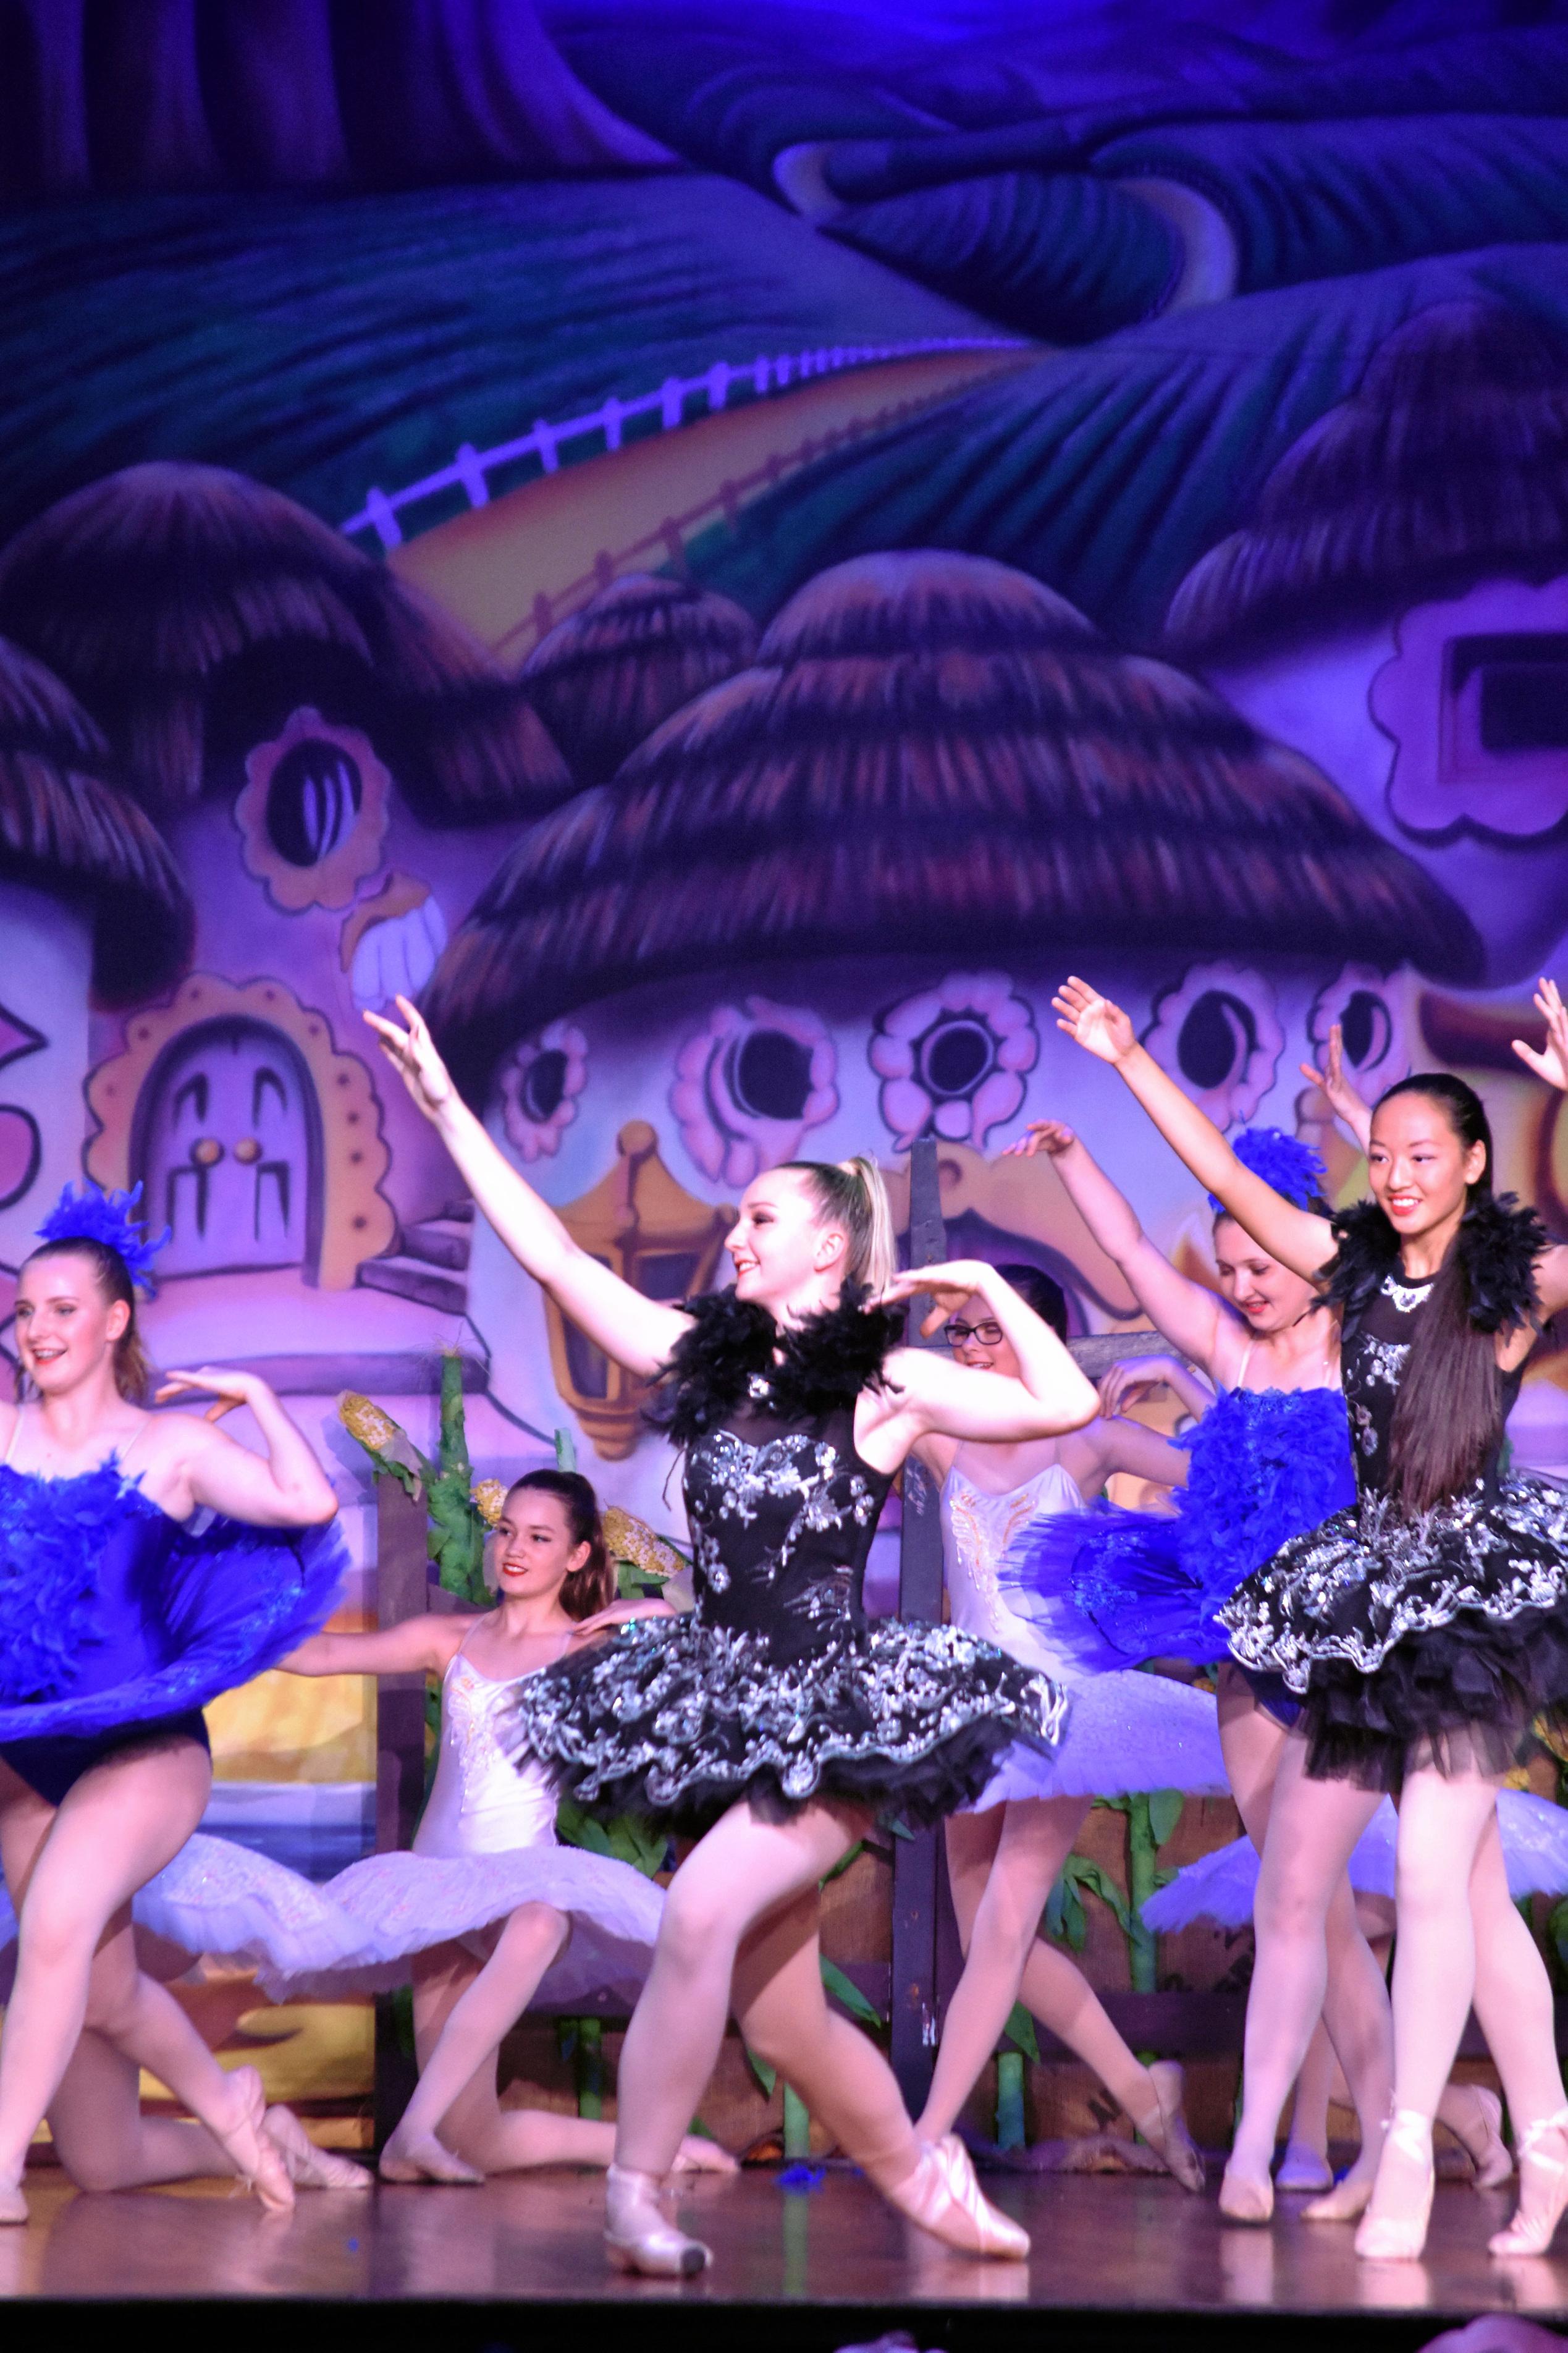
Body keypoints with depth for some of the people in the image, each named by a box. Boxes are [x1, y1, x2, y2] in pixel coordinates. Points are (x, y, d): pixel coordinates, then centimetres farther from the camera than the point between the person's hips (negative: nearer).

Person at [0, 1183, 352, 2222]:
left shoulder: (172, 1446, 0)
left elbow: (309, 1502, -14)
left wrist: (256, 1395, -6)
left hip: (146, 1747, -4)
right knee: (102, 1994, 5)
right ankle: (232, 2114, 32)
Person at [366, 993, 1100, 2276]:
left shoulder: (889, 1381, -3)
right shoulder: (704, 1354, 8)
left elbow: (1067, 1404, -12)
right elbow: (554, 1256, 6)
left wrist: (988, 1285, -6)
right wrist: (451, 1112, 5)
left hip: (841, 1715, -5)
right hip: (721, 1710, 5)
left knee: (703, 1914, -25)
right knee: (777, 2014, 7)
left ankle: (636, 2197, -15)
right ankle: (918, 2174, 29)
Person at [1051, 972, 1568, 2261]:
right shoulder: (1357, 1267, 8)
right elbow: (1227, 1175, 10)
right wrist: (1131, 1060, 8)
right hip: (1362, 1605, 6)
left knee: (1437, 1871, -17)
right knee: (1290, 1889, 6)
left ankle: (1410, 2154, -11)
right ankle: (1253, 2155, 13)